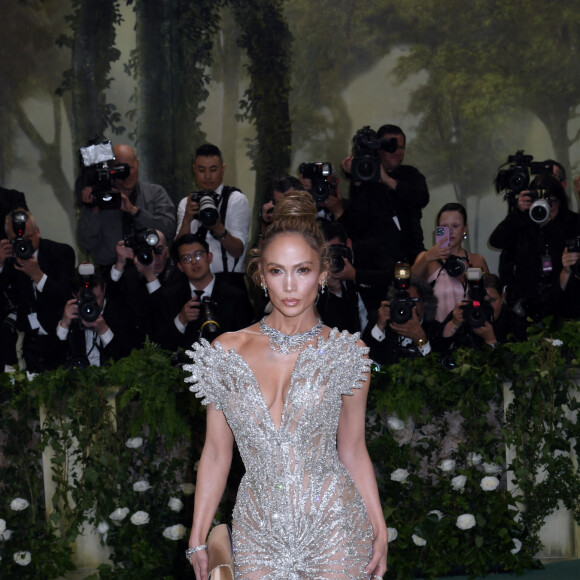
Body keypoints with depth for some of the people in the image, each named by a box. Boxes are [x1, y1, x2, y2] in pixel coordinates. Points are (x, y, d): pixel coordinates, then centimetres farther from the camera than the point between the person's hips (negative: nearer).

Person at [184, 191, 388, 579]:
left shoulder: (344, 353, 0)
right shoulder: (228, 353, 2)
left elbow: (353, 451, 6)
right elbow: (216, 454, 7)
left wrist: (380, 530, 0)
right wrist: (197, 539, 6)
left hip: (334, 530, -1)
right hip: (259, 530, 1)